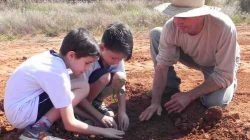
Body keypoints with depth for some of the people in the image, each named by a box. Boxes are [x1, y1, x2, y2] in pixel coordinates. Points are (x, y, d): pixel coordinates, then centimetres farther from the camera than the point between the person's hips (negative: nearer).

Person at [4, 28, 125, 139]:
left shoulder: (53, 57, 1)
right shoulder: (58, 74, -25)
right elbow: (70, 125, -20)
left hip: (14, 109, 9)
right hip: (21, 114, -9)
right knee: (83, 88, -14)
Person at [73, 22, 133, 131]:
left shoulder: (116, 57, -18)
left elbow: (121, 85, -13)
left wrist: (122, 112, -26)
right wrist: (100, 116, -34)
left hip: (93, 91, 6)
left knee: (120, 78, -24)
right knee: (104, 77, -35)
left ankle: (96, 102, 1)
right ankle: (82, 109, -12)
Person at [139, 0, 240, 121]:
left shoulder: (224, 28, -39)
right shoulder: (171, 27, -30)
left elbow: (224, 76, -33)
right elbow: (162, 65, -24)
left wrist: (189, 96, -33)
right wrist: (155, 102, -30)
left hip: (220, 64, -3)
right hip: (193, 57, 3)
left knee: (215, 102, -30)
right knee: (155, 34, -18)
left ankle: (230, 85, 8)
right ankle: (171, 91, -5)